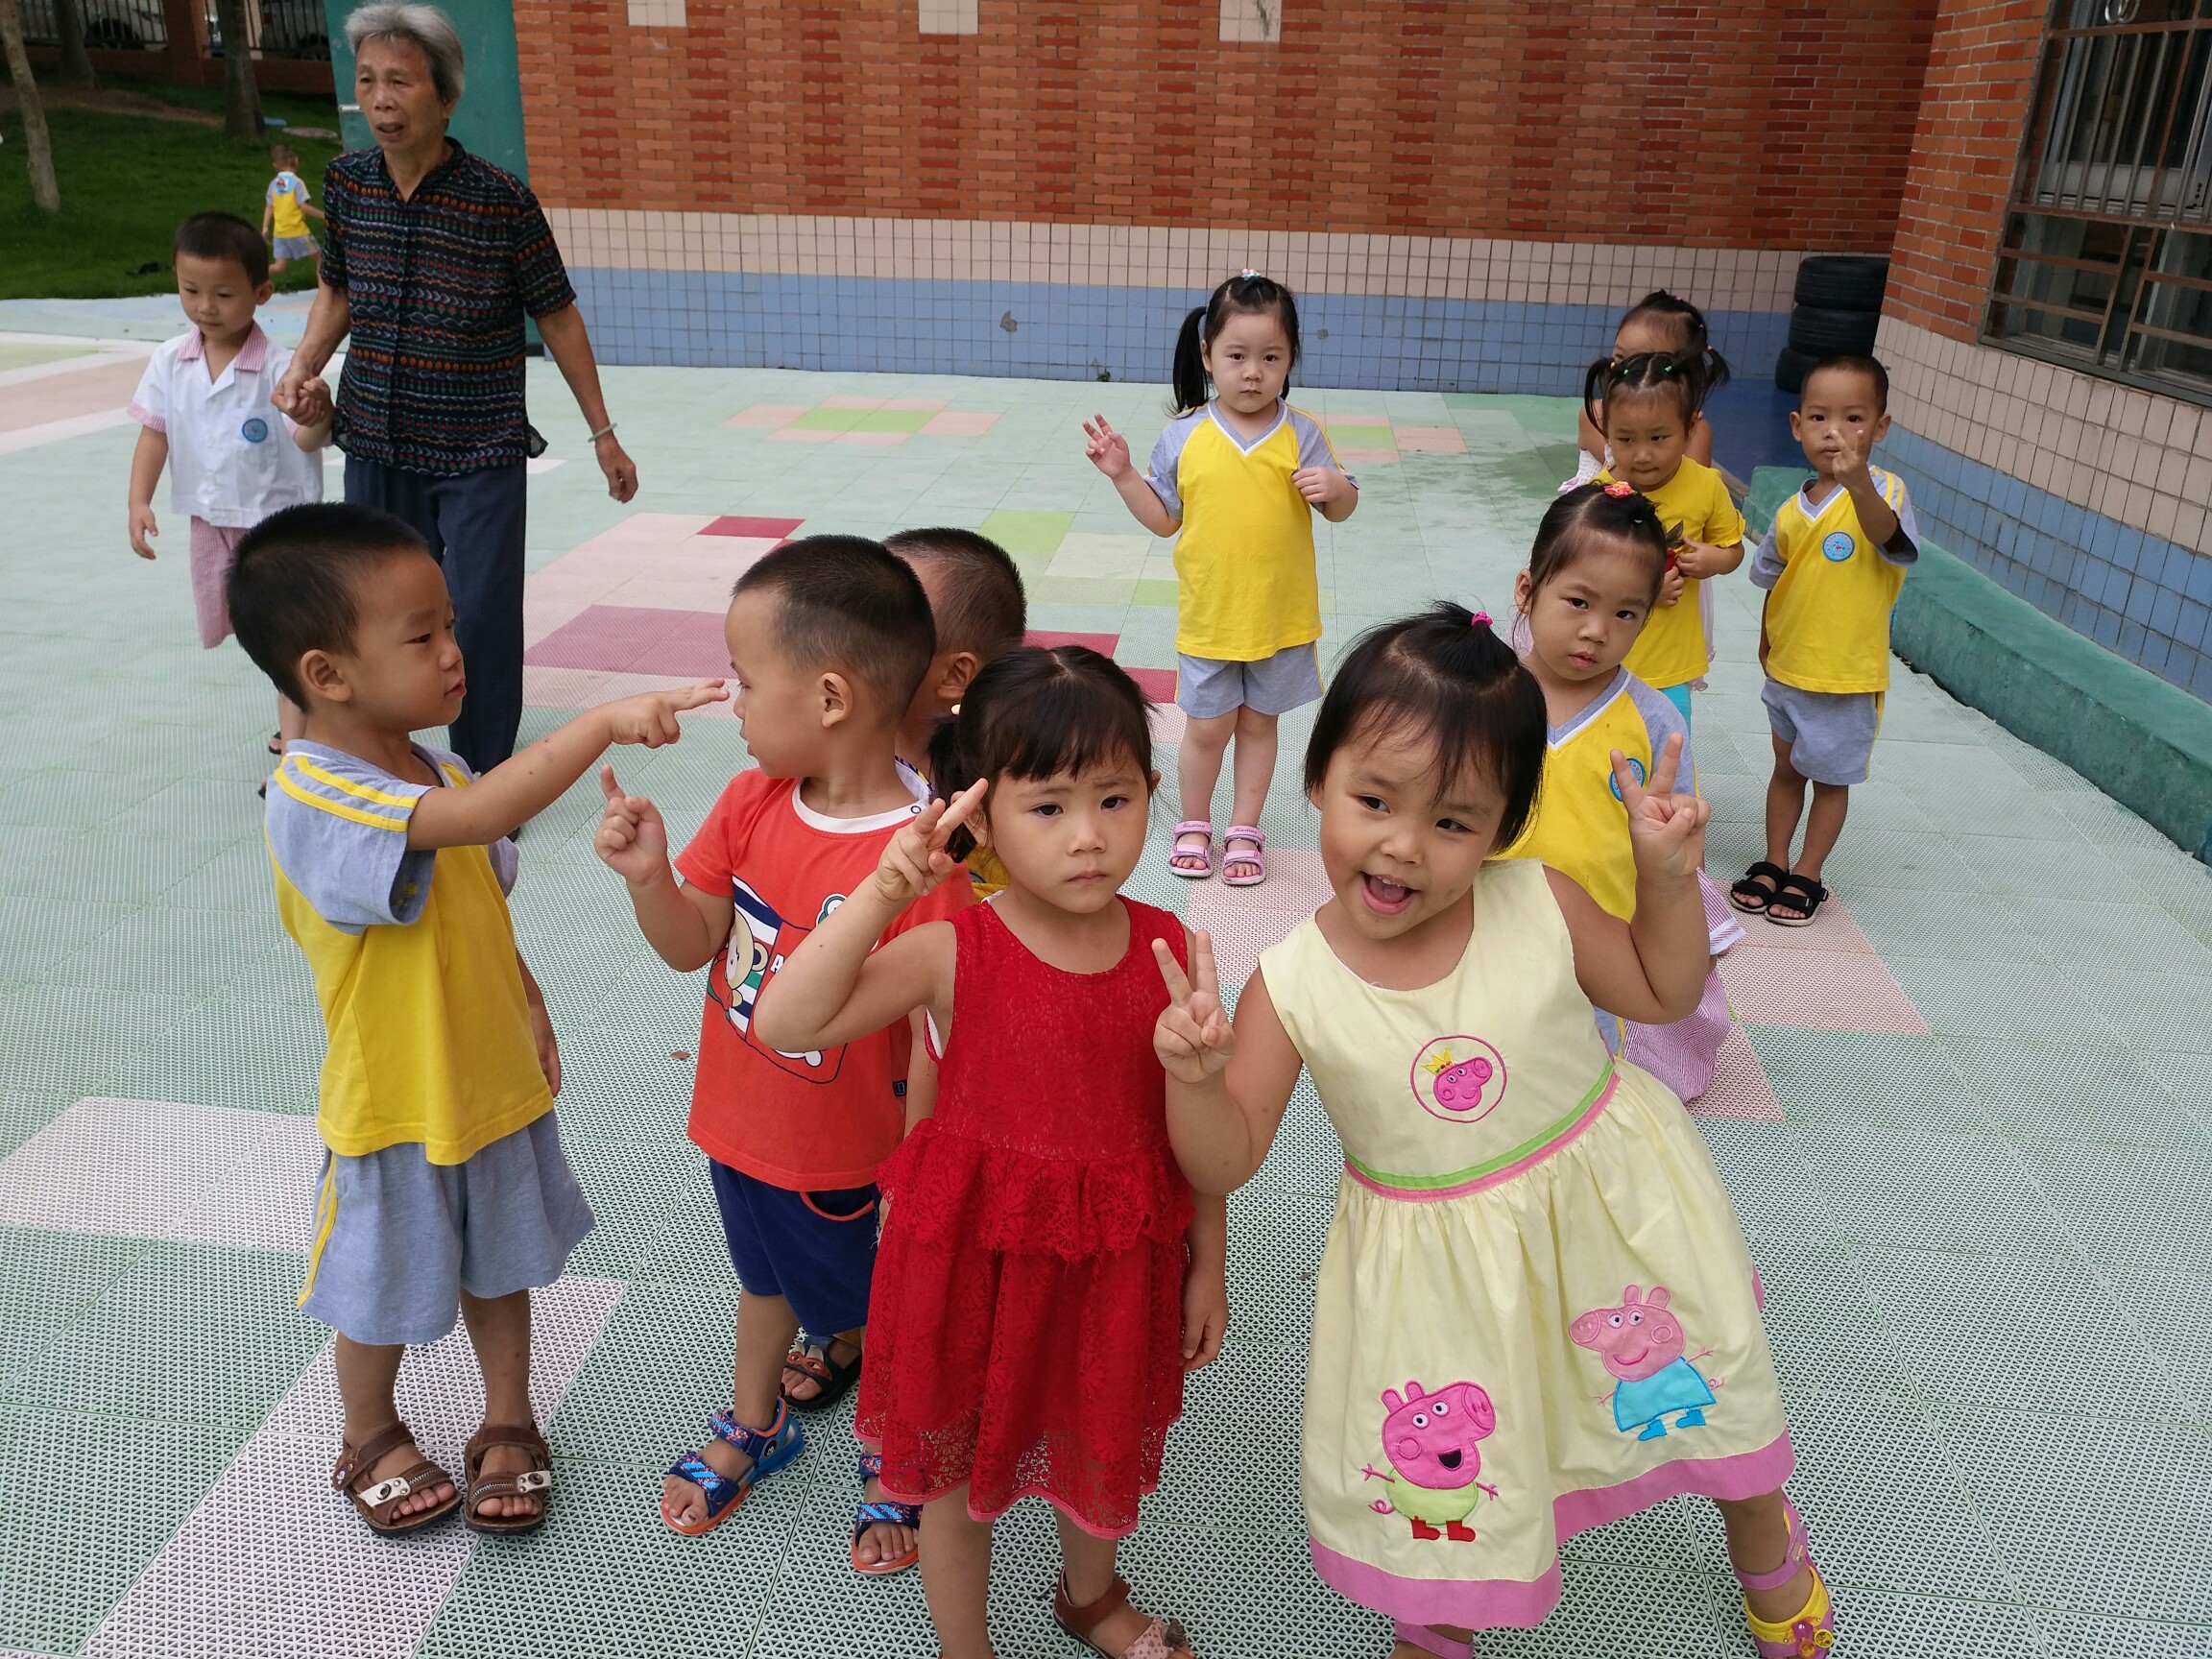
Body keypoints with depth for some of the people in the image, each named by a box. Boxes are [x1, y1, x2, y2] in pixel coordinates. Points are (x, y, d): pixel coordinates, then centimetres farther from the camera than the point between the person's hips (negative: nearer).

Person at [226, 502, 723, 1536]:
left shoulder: (436, 772, -2)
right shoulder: (314, 796, -29)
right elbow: (480, 816, -46)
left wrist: (530, 1011, 10)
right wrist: (605, 721, -48)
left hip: (496, 1083, 7)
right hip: (397, 1107, -6)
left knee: (499, 1263, 22)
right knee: (387, 1291, 17)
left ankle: (507, 1426, 43)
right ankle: (372, 1440, 44)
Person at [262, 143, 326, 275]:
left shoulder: (273, 184, 8)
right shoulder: (297, 182, -9)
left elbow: (269, 207, 7)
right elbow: (304, 206, -16)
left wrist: (265, 228, 12)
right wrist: (324, 215, -10)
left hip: (279, 232, 6)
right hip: (297, 231, -6)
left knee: (279, 266, 8)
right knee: (319, 256, 9)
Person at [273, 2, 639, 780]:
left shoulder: (502, 200, -13)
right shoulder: (348, 182, -1)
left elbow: (557, 317, -4)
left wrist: (603, 434, 0)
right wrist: (303, 366, -2)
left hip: (480, 455, -4)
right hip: (376, 449, 4)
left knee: (481, 622, -6)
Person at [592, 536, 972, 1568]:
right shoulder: (751, 802, -10)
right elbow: (692, 948, -4)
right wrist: (649, 875, -22)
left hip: (841, 1160, -6)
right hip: (737, 1125, 7)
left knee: (871, 1309, 20)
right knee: (767, 1278, 32)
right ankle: (755, 1427, 59)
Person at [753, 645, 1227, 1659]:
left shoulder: (1169, 951, -11)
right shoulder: (951, 953, -19)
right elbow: (786, 1023, -26)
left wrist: (1207, 1265, 6)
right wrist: (881, 895, -33)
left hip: (1119, 1261, 3)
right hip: (976, 1255, -2)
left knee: (1103, 1446, 27)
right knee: (957, 1468, 18)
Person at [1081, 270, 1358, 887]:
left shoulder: (1301, 435, -6)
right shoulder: (1184, 436, -5)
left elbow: (1341, 511, 0)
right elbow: (1164, 519, 3)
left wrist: (1335, 487, -22)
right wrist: (1123, 474, -9)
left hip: (1281, 613, 0)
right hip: (1210, 614, 0)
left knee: (1259, 721, 15)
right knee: (1207, 726, 10)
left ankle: (1244, 828, 30)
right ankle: (1193, 823, 32)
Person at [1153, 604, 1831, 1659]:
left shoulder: (1539, 906, -18)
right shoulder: (1289, 988, -21)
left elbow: (1663, 993, 1)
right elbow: (1225, 1163, -14)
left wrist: (1667, 875, -14)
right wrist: (1193, 1076, -34)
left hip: (1604, 1203, 2)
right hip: (1439, 1272, -1)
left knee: (1704, 1400, 23)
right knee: (1445, 1480, 14)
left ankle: (1764, 1542, 60)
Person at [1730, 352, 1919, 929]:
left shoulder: (1883, 491, -18)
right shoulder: (1792, 511, -1)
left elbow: (1891, 538, -41)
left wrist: (1857, 483, -58)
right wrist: (1767, 644, 11)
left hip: (1847, 676, -5)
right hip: (1786, 669, 5)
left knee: (1829, 778, 10)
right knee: (1787, 768, 19)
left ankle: (1807, 877, 24)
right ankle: (1774, 863, 33)